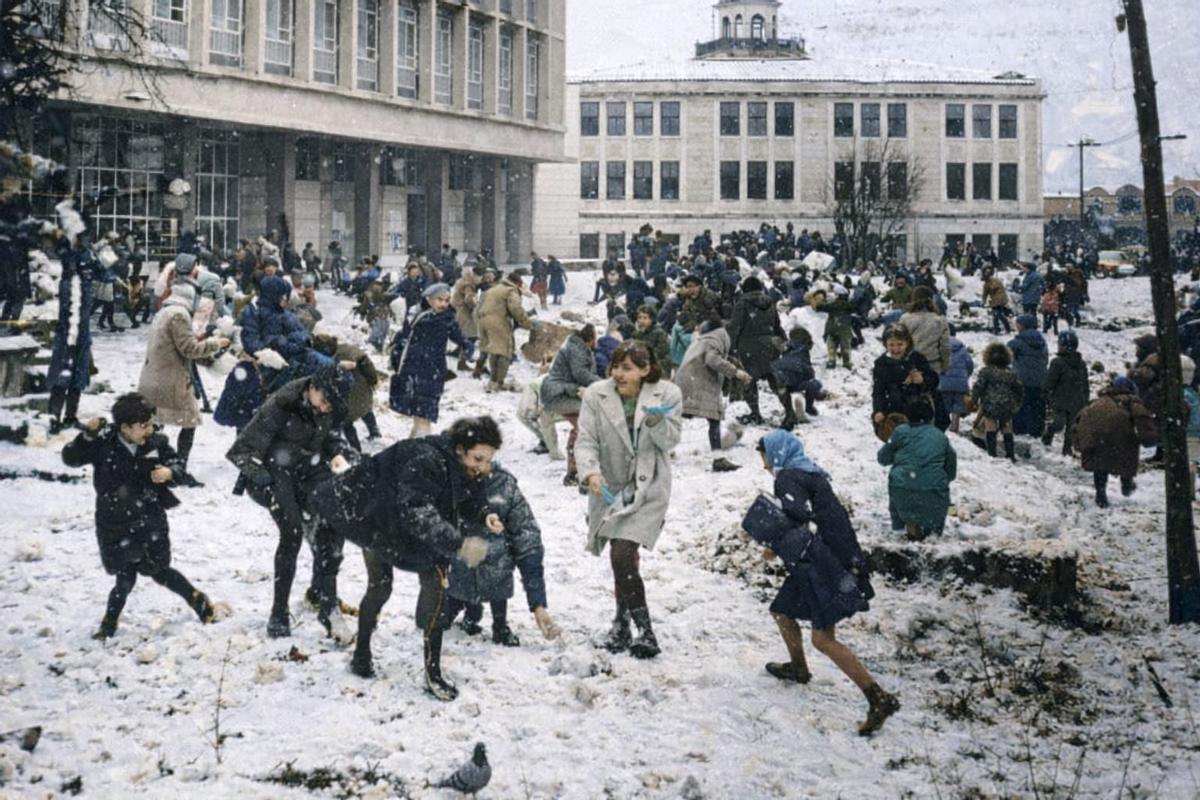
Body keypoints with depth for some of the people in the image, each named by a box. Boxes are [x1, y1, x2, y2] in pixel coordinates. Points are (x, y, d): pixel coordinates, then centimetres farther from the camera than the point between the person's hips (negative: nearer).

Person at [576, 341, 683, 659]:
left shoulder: (666, 394, -6)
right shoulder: (596, 395, -6)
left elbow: (670, 442, -9)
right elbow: (586, 441, -8)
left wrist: (656, 421, -30)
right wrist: (591, 472, -27)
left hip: (648, 488, -3)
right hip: (611, 487, 3)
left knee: (622, 555, -17)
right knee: (623, 557, 11)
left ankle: (644, 630, -7)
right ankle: (623, 625, 29)